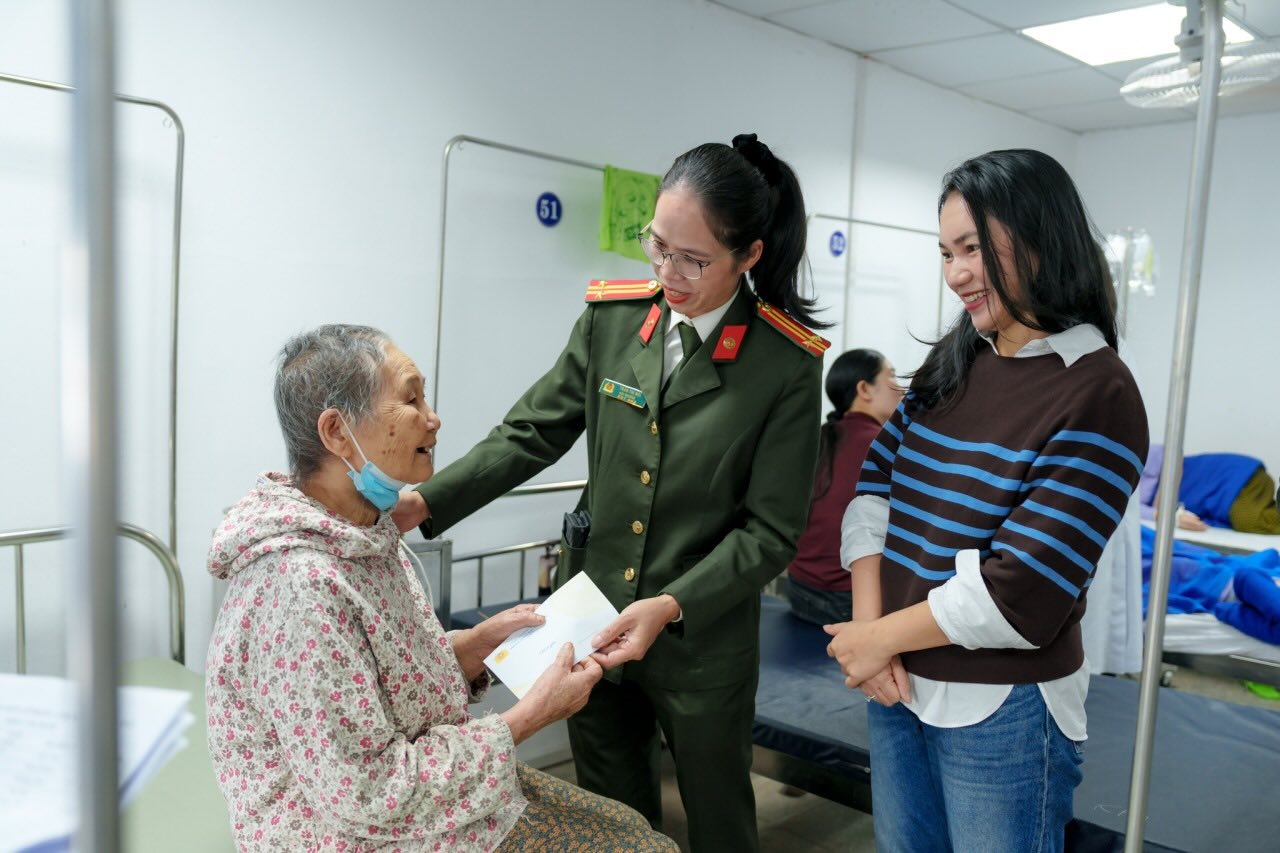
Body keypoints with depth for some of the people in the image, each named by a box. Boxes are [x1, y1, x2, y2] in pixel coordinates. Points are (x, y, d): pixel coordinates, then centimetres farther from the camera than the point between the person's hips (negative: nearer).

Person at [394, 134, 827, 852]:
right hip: (591, 620, 3)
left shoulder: (786, 364, -14)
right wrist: (427, 503, -14)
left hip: (703, 639, -3)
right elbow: (533, 434, -1)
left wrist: (670, 606, -24)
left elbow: (770, 531, -13)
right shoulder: (612, 317, -4)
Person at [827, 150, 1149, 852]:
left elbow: (1018, 593, -20)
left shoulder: (1099, 397, -15)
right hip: (897, 685, 6)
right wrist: (868, 627, -10)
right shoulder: (952, 362, 4)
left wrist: (879, 637, -12)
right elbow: (875, 485, 2)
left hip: (1003, 713, -6)